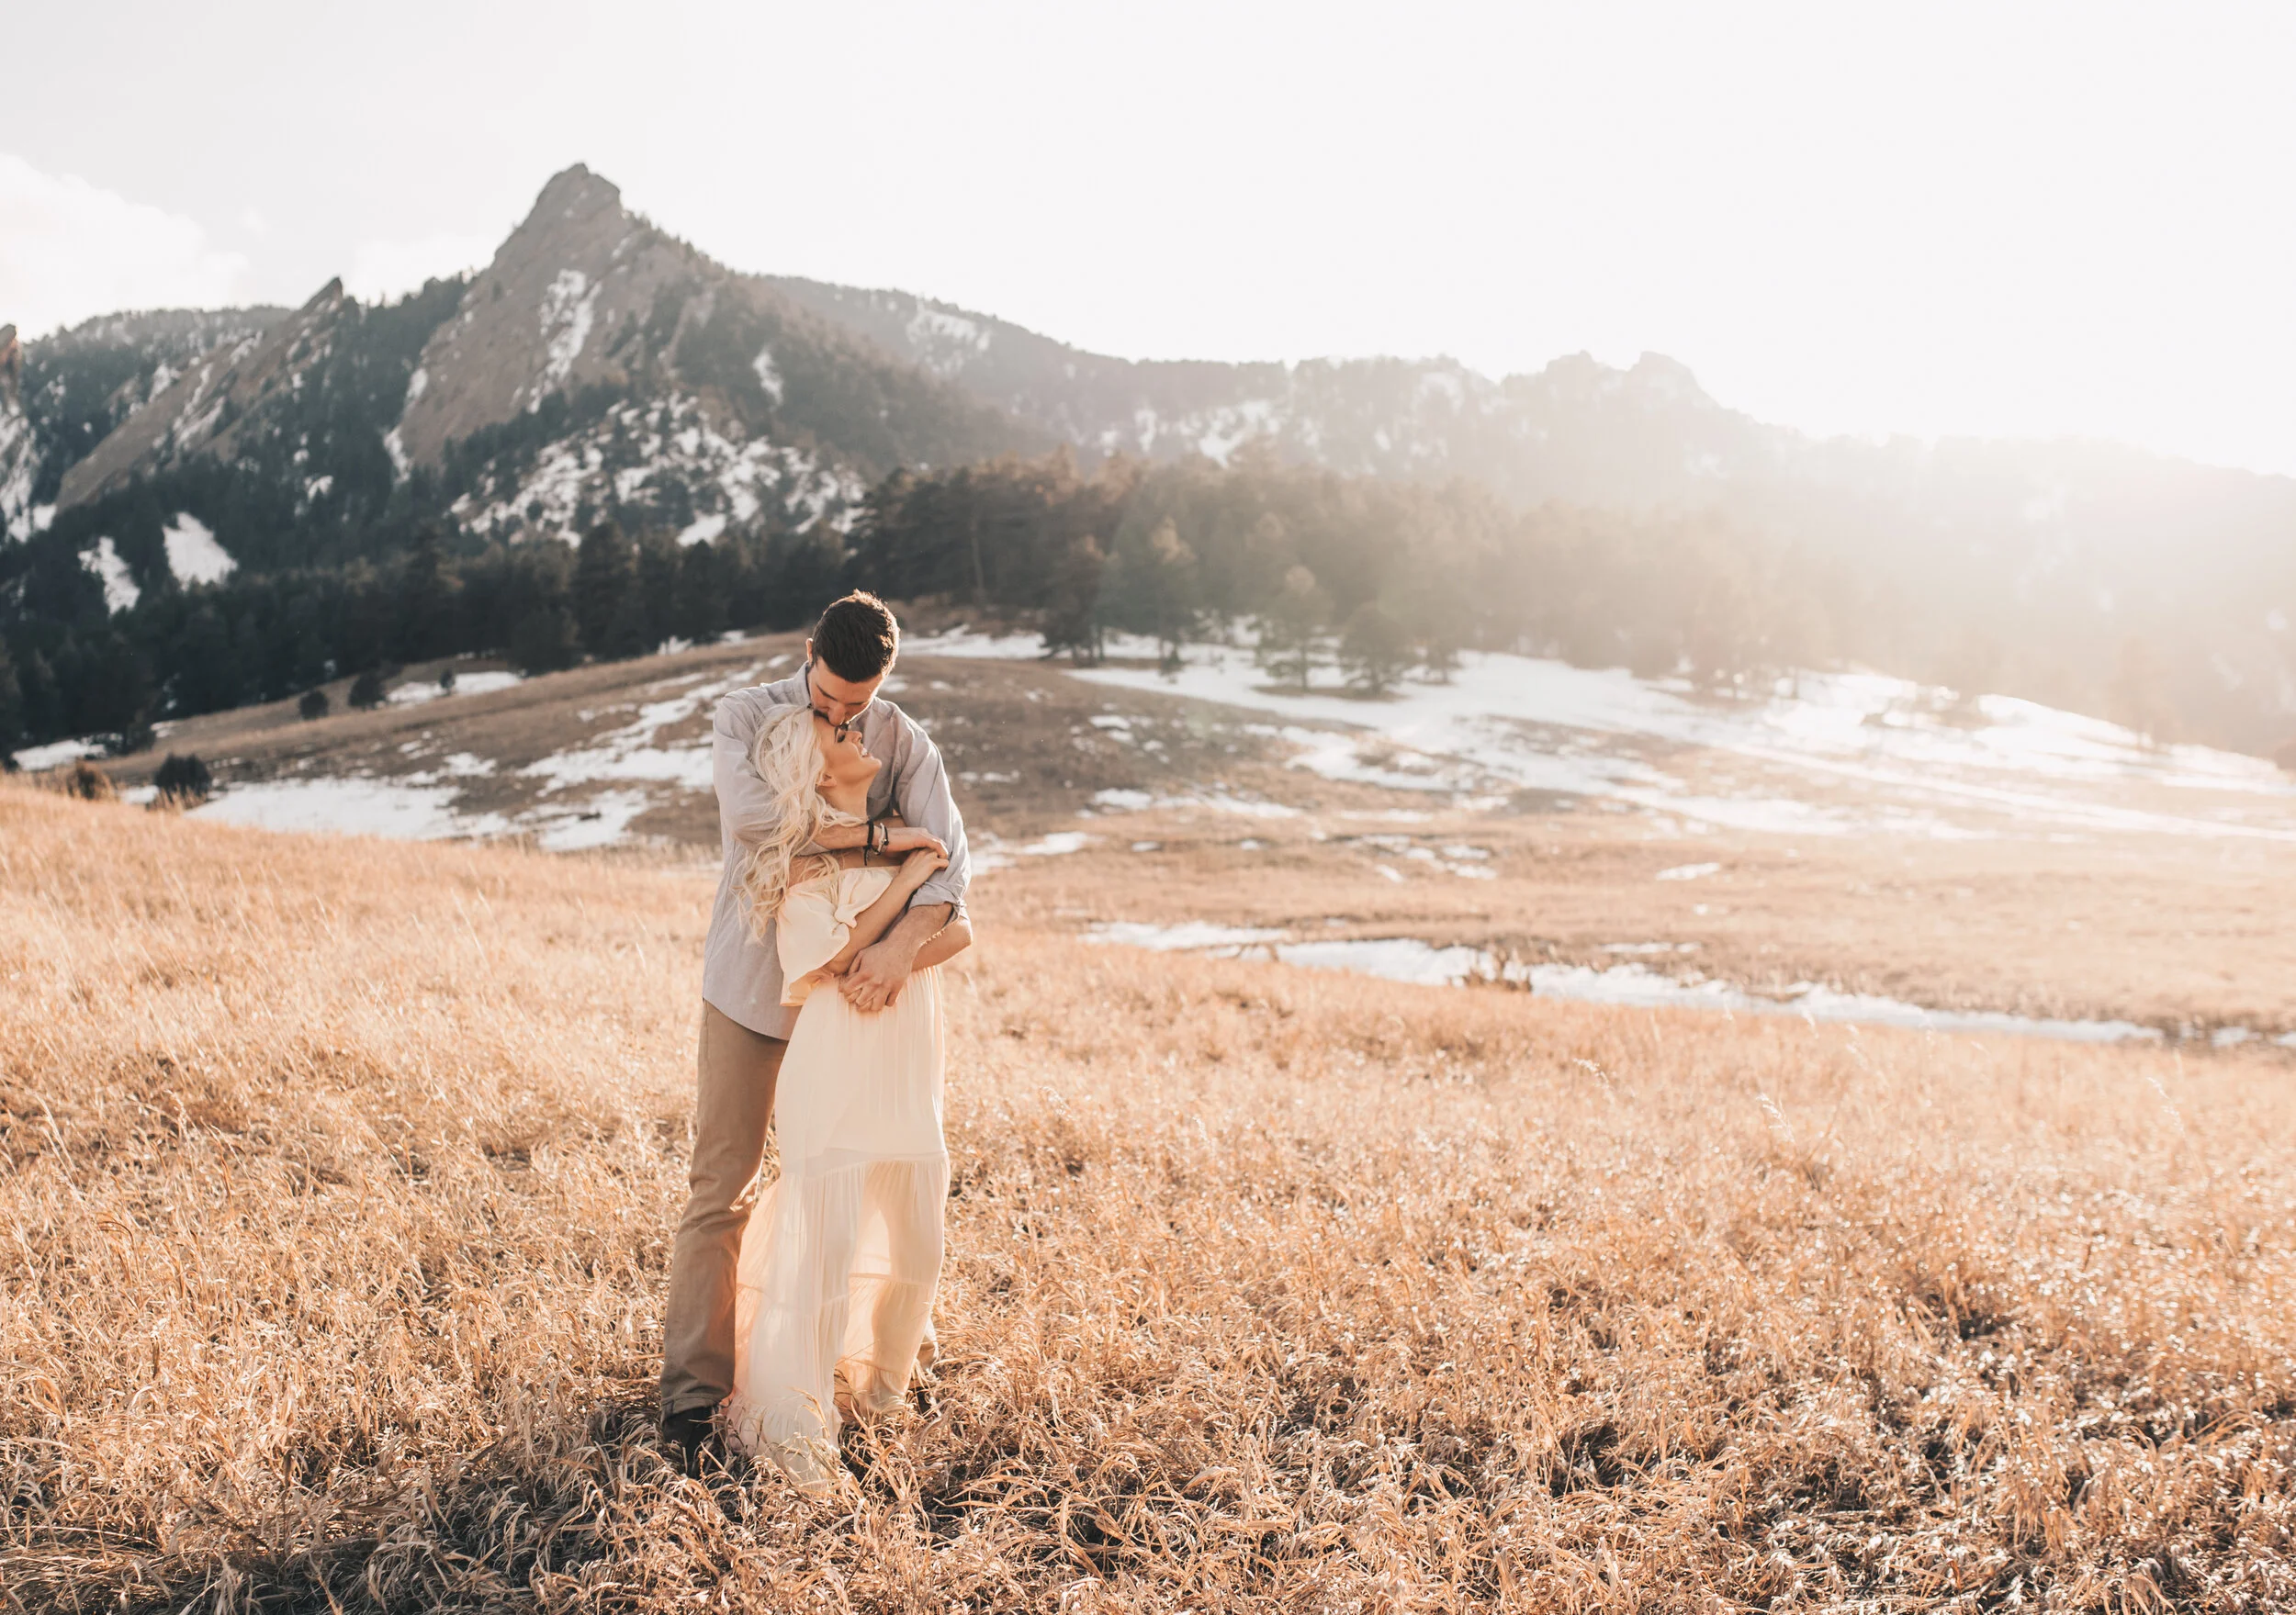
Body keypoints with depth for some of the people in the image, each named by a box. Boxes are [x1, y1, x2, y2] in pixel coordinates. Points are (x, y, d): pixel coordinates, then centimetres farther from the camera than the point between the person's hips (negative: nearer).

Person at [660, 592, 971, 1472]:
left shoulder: (903, 743, -4)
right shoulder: (745, 715, -8)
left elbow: (949, 859, -15)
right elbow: (751, 814, -28)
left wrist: (900, 946, -32)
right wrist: (878, 834, -27)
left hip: (849, 988, 2)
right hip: (750, 981, -2)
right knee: (720, 1184, -4)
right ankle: (693, 1386, -1)